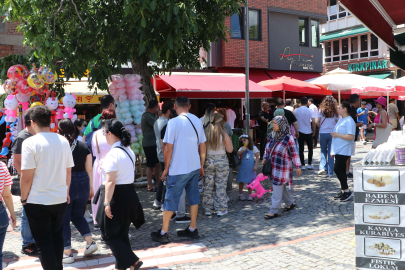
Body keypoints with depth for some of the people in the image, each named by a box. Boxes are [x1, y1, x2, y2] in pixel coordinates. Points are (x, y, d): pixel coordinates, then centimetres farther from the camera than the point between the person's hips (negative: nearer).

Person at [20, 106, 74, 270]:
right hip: (60, 199, 5)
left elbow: (27, 177, -16)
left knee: (43, 240, 8)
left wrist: (24, 198, -2)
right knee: (56, 234, 22)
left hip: (37, 201, -5)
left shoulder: (30, 143, -14)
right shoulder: (63, 141, 0)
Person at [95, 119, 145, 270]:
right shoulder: (130, 151, 8)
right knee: (122, 233, 18)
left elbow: (110, 182, -23)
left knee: (109, 235, 6)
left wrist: (106, 203, -21)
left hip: (116, 196, -8)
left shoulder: (113, 154, -19)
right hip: (130, 195, 8)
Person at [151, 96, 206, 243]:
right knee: (193, 197, 15)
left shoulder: (174, 122, -13)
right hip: (194, 167, 6)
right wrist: (201, 166, 18)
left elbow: (168, 148, -13)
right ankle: (192, 229, 23)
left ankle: (163, 233, 14)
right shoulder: (197, 121, 5)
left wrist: (166, 168, -3)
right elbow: (202, 146, 9)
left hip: (178, 169, -6)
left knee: (170, 200, 4)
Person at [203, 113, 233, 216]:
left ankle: (208, 209, 18)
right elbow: (230, 150, -3)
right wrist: (229, 140, 8)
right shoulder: (223, 134, -10)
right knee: (221, 186, 6)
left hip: (208, 161, 2)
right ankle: (221, 210, 12)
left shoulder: (205, 133, -4)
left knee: (208, 186, 11)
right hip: (221, 161, -2)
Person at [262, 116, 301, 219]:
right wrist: (265, 158, 6)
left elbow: (294, 153, -12)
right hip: (274, 167, 7)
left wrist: (298, 166, -11)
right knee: (281, 188, 18)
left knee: (277, 189, -4)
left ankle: (273, 211, 3)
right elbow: (269, 149, 18)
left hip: (282, 168, -7)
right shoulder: (274, 136, 6)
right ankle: (290, 203, 37)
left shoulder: (288, 138, -15)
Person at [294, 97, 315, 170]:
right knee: (310, 148, 13)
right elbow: (313, 121, -13)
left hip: (300, 132, 1)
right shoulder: (309, 110, -6)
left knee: (301, 149, 5)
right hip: (308, 132, -1)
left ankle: (303, 165, 5)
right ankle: (309, 164, 11)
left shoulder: (296, 111, -1)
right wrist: (313, 130, -1)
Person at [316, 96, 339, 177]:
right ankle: (330, 172, 7)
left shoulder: (321, 110, -2)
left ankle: (323, 167, -2)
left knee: (323, 151, 15)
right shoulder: (335, 112, 1)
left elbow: (317, 122, -6)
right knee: (331, 153, 6)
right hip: (332, 133, 1)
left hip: (323, 133, -1)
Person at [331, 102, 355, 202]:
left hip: (343, 150, -10)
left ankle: (346, 191, -3)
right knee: (340, 170, 12)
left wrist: (337, 134, -17)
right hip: (338, 150, 10)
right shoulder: (341, 119, 16)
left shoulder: (349, 121, -14)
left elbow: (351, 137, -22)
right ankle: (343, 191, 20)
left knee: (337, 169, -12)